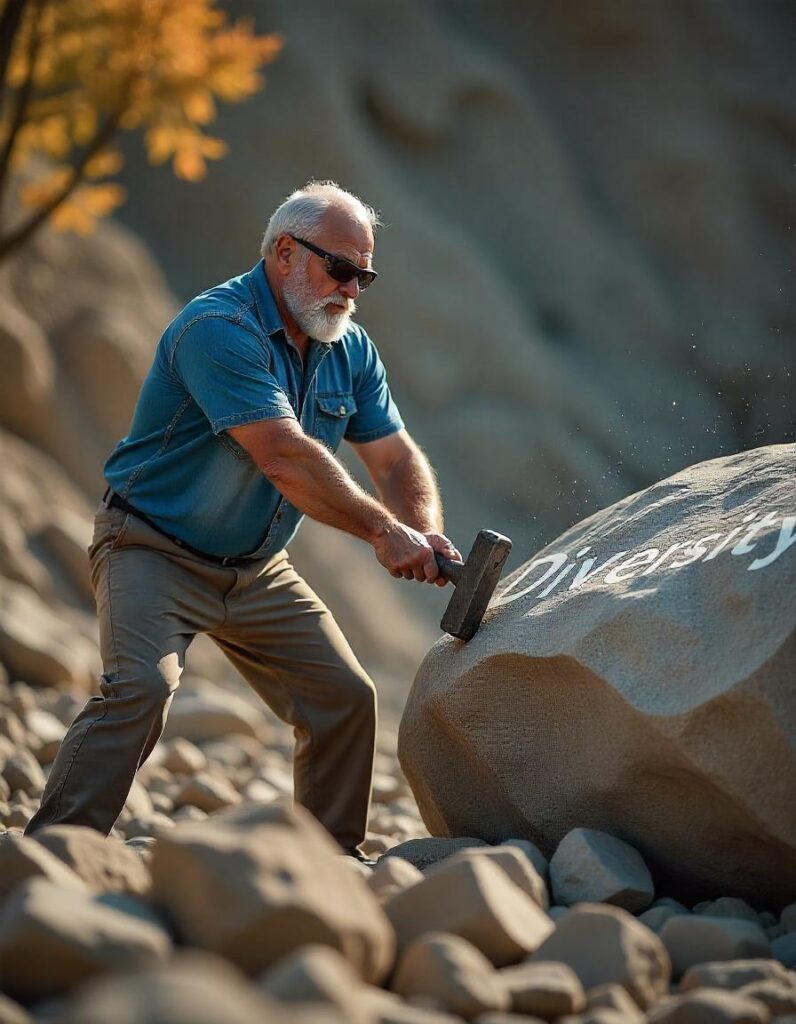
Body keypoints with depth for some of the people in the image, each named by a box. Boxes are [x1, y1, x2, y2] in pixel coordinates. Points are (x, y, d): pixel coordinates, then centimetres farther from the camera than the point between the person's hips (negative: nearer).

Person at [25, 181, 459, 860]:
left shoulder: (351, 351, 4)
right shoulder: (217, 328, -23)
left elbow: (396, 456, 4)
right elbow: (285, 457, -30)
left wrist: (425, 534, -17)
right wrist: (384, 531, -28)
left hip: (258, 571, 8)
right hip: (154, 553, -8)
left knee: (347, 697, 2)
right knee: (142, 687, -27)